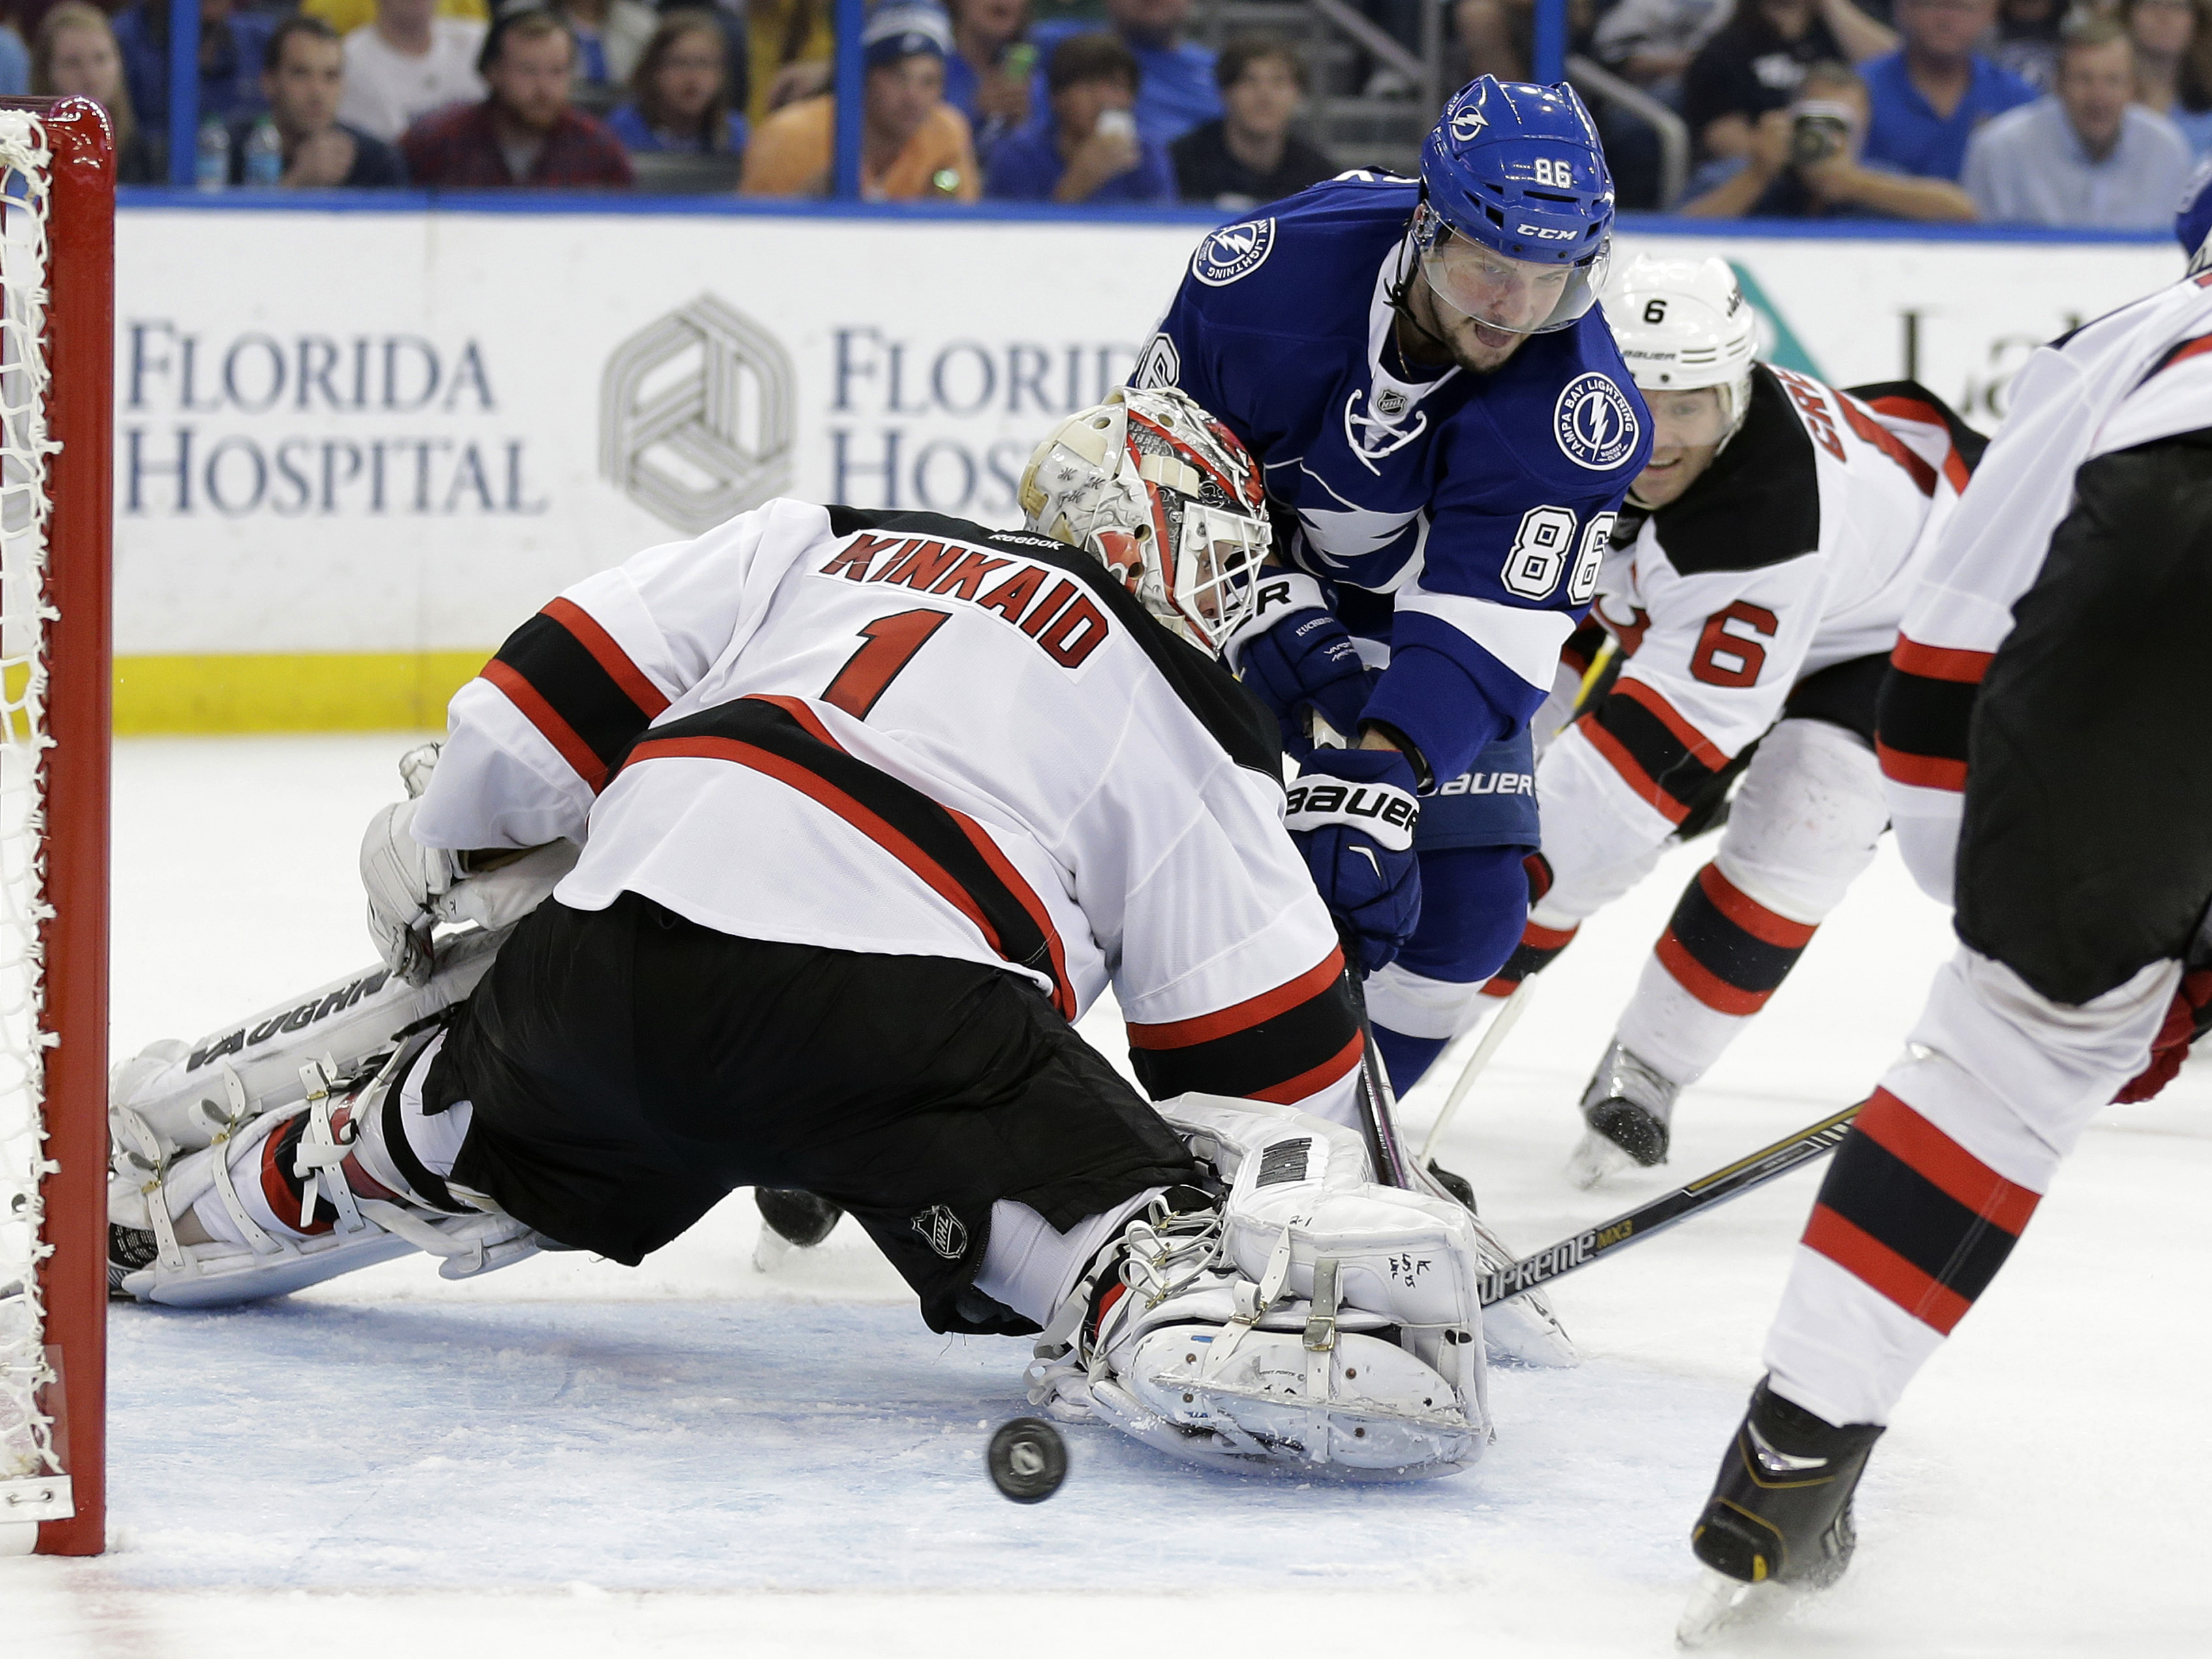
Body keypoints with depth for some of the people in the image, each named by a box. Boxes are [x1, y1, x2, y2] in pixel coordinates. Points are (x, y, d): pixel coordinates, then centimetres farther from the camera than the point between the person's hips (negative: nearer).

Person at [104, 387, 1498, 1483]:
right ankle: (1175, 1317, -43)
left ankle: (175, 1210, 53)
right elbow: (1267, 1035, 10)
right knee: (1090, 1189, -10)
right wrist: (1316, 1204, 21)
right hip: (879, 996, -6)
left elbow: (580, 670, 26)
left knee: (448, 1135, 32)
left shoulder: (829, 541, 28)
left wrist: (437, 842, 40)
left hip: (607, 948, 6)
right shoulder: (1188, 721, 16)